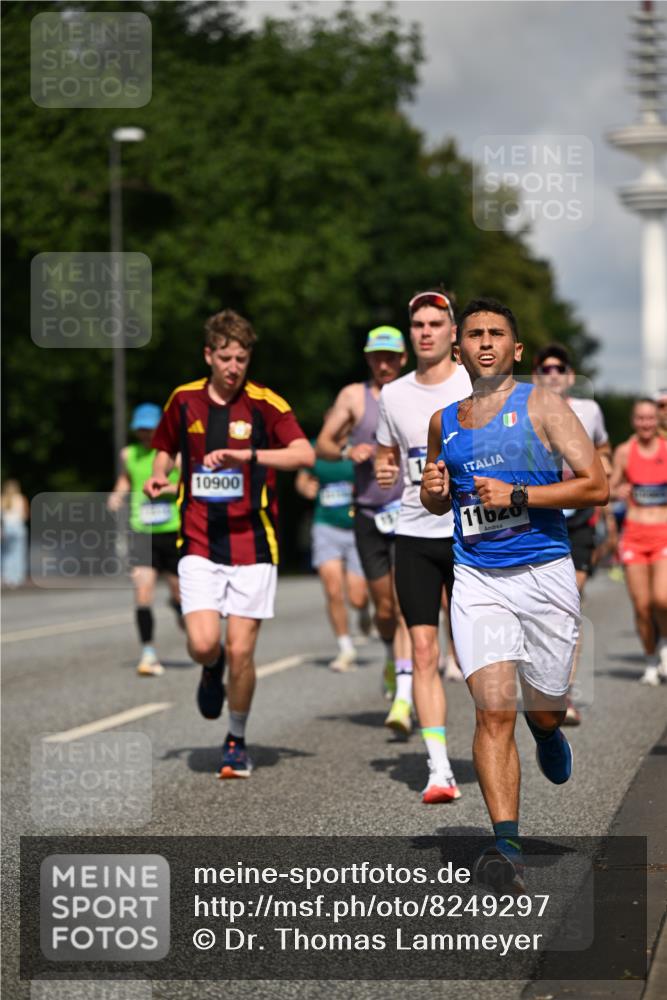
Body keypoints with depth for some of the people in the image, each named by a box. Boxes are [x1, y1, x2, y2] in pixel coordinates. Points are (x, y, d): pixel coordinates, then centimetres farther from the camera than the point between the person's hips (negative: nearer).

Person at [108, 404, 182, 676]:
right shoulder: (129, 455, 9)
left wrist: (167, 488, -19)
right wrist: (118, 494, 7)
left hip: (173, 531, -1)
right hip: (141, 532, 1)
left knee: (180, 592, 7)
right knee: (143, 590, -13)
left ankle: (178, 604, 45)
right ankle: (148, 654, -9)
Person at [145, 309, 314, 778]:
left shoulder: (265, 403, -6)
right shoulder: (184, 400, 4)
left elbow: (305, 454, -19)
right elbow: (167, 448, 22)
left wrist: (248, 455, -29)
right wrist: (159, 474, 1)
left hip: (252, 543, -2)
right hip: (200, 544, 2)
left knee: (241, 652, -3)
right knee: (203, 644, -14)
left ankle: (237, 741, 20)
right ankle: (212, 669, 25)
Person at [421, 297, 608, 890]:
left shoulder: (541, 405, -2)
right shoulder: (444, 421, 12)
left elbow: (596, 485, -9)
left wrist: (517, 495, -16)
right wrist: (434, 491, 2)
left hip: (545, 573, -2)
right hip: (477, 579, 2)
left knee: (544, 710, 11)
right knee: (493, 711, -13)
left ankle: (547, 733, 50)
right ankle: (508, 846, -16)